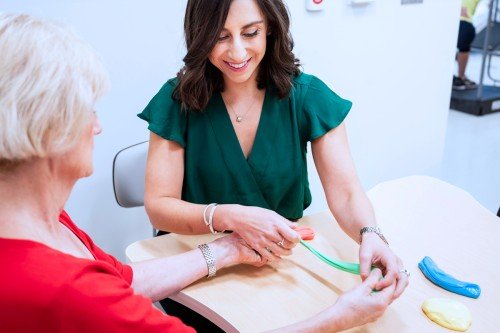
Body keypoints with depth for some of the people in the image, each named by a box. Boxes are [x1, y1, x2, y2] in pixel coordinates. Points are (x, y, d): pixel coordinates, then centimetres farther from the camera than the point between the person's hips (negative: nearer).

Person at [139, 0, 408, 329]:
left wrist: (370, 235, -34)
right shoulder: (178, 101, -10)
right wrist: (232, 217, -31)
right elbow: (158, 206, -13)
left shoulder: (307, 96, -8)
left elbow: (345, 192, -12)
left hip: (285, 260, 1)